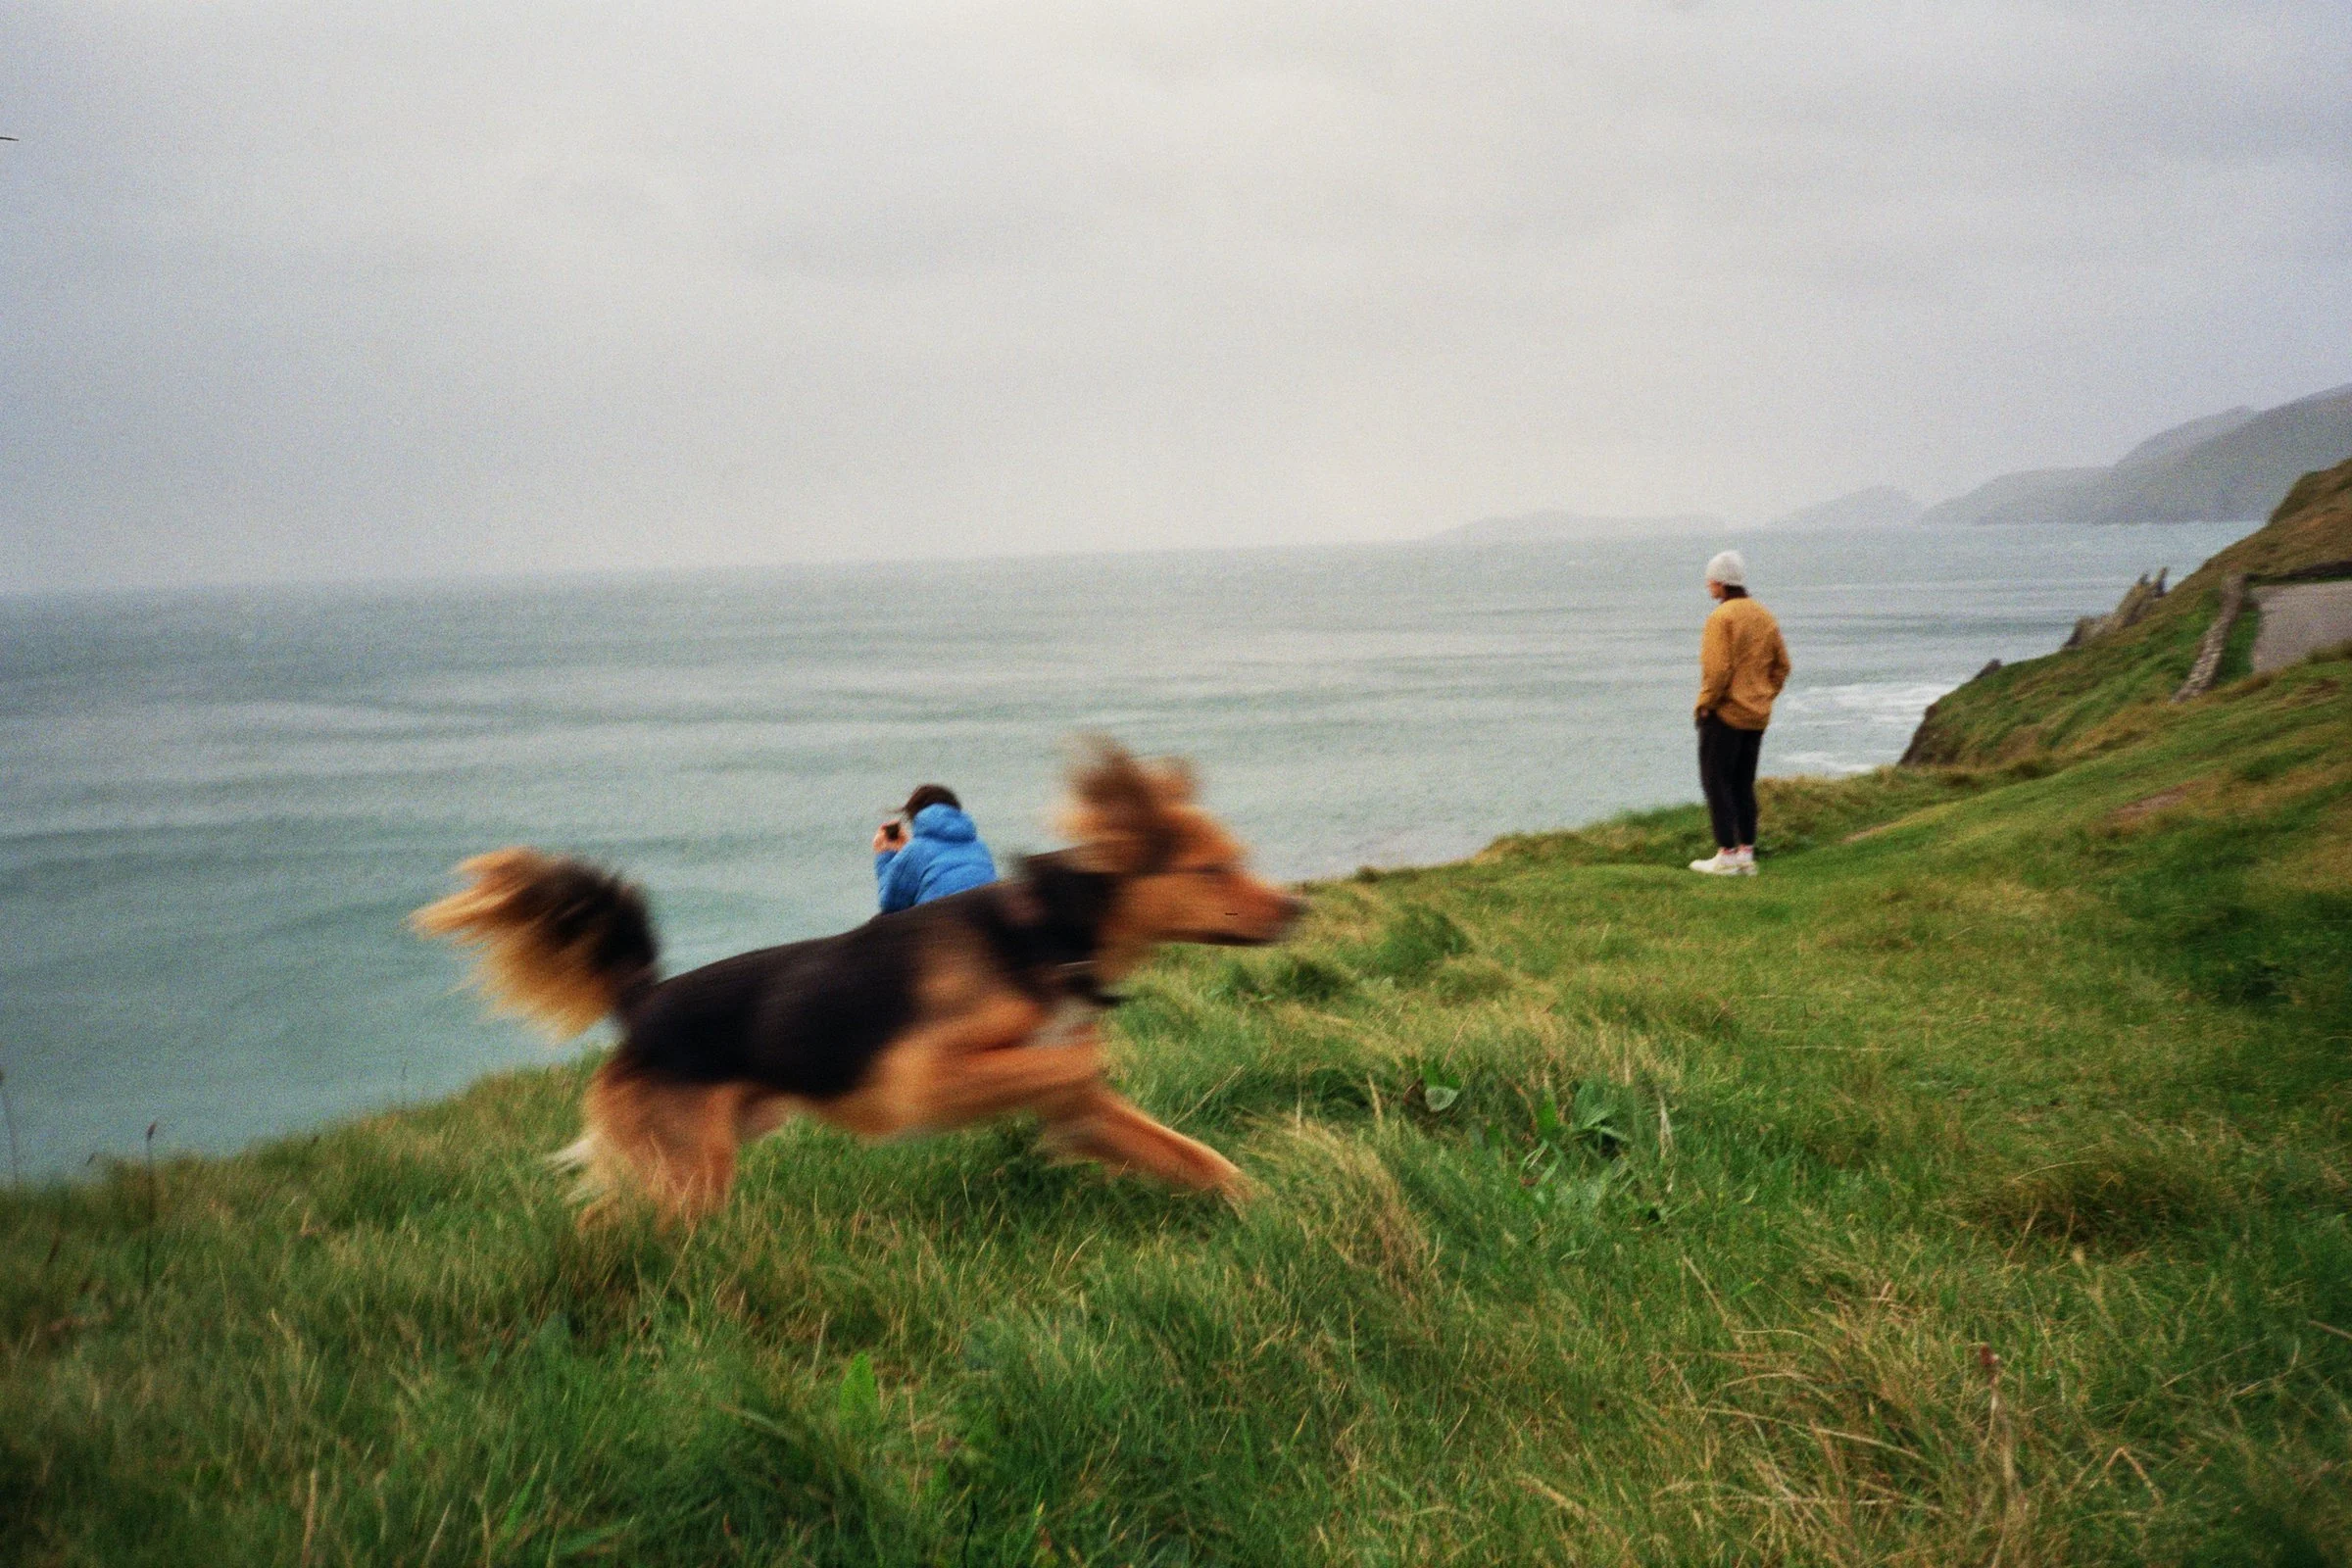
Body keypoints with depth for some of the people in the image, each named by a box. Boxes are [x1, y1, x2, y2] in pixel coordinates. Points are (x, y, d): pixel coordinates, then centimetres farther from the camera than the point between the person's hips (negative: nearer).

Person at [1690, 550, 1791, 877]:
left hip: (1724, 715, -8)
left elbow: (1718, 669, -22)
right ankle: (1746, 854, 15)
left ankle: (1726, 856, -2)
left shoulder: (1721, 617, -15)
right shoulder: (1765, 617, 10)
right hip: (1757, 716, 8)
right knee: (1743, 785, 14)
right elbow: (1781, 666, 12)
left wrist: (1705, 703, -11)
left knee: (1716, 782, -1)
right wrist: (1763, 698, 15)